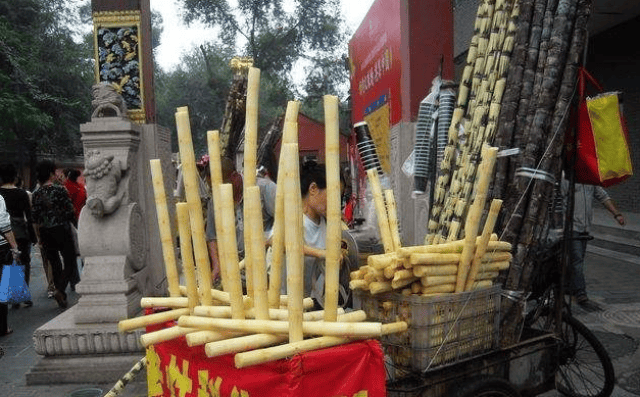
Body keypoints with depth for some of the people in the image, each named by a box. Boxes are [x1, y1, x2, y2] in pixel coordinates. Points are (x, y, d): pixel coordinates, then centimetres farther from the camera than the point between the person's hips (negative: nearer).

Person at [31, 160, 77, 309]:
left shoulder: (36, 194, 3)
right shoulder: (59, 190, -10)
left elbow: (35, 218, 6)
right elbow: (70, 211, -10)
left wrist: (38, 236, 14)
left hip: (45, 232, 5)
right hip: (61, 230, -5)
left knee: (54, 264, 14)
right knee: (70, 263, 3)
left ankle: (61, 296, 18)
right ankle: (59, 290, -16)